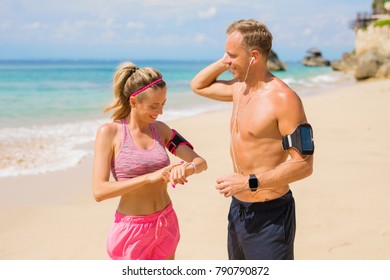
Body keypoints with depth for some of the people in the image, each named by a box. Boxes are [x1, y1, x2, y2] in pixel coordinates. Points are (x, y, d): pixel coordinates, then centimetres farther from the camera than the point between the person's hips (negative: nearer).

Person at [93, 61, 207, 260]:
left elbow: (201, 162, 4)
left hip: (166, 225, 5)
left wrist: (188, 168, -20)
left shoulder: (161, 129, 3)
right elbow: (99, 191, -18)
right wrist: (149, 177, -25)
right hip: (132, 230, -4)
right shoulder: (109, 132, -11)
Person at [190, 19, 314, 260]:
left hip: (270, 215, -9)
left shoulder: (283, 98, -21)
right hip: (238, 208, 9)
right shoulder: (240, 87, 5)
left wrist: (250, 182, -26)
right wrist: (225, 62, 4)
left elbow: (304, 164, -23)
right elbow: (198, 86, 22)